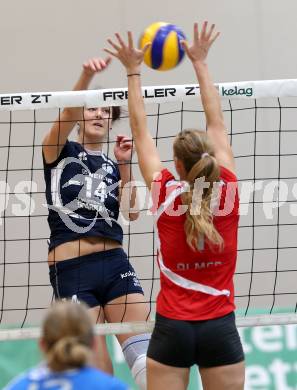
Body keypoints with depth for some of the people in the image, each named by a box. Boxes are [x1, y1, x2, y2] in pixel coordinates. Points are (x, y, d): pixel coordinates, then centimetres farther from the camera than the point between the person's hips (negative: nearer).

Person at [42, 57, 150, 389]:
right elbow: (66, 116, -13)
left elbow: (132, 211, 6)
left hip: (114, 263, 4)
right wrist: (87, 75, -30)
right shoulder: (60, 152, 7)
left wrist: (124, 165, -3)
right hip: (70, 270, -4)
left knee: (143, 353, -13)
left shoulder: (112, 164, 19)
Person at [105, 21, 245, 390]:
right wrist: (200, 63, 17)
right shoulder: (227, 191, -4)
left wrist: (133, 71, 14)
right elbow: (217, 124, 7)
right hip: (220, 329, 1)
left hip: (172, 329, -1)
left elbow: (140, 131, 5)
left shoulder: (165, 193, -6)